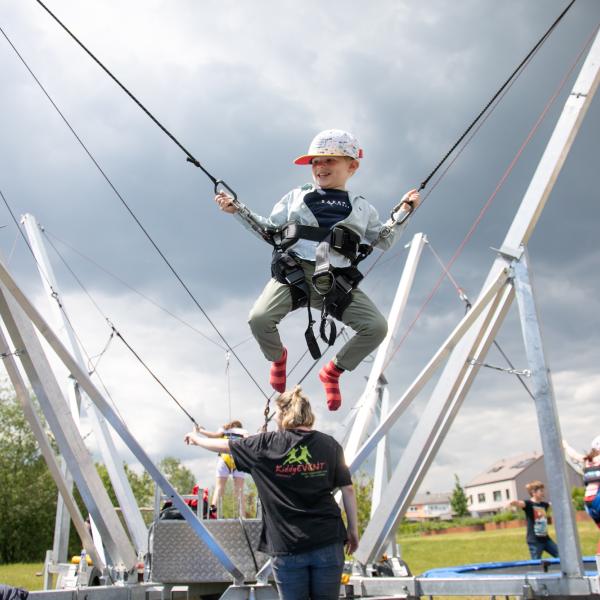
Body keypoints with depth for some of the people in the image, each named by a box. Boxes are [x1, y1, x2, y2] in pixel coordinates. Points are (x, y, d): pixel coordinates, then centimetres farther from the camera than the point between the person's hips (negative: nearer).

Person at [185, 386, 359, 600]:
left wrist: (197, 439, 29)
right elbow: (347, 489, 2)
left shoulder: (267, 444, -1)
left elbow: (225, 445, 11)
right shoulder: (329, 444, 2)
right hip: (327, 541, 2)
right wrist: (353, 529, 11)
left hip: (287, 545, -1)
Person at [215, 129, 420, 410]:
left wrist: (403, 212, 15)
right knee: (259, 319, -25)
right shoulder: (296, 197, 19)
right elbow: (269, 230, 24)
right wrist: (237, 210, 15)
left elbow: (383, 241, 26)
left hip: (337, 283, 1)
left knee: (377, 327, -18)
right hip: (293, 274, -1)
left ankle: (333, 371, 10)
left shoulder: (361, 207, 20)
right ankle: (277, 356, 14)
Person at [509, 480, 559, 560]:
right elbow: (520, 503, -37)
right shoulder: (529, 503, -14)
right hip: (534, 541, -7)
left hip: (545, 539, 7)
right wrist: (514, 503, -60)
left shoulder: (544, 504, 7)